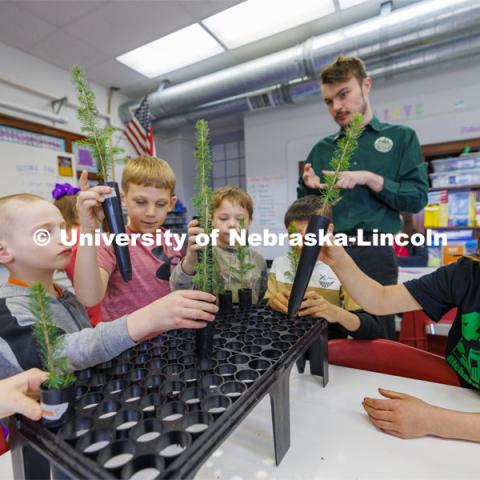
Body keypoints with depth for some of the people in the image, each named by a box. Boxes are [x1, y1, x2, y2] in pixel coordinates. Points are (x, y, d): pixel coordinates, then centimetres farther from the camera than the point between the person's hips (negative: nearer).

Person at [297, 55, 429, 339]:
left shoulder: (401, 137, 8)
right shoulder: (321, 149, 13)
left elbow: (417, 198, -2)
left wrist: (369, 179, -13)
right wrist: (308, 186, -6)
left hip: (373, 252, -2)